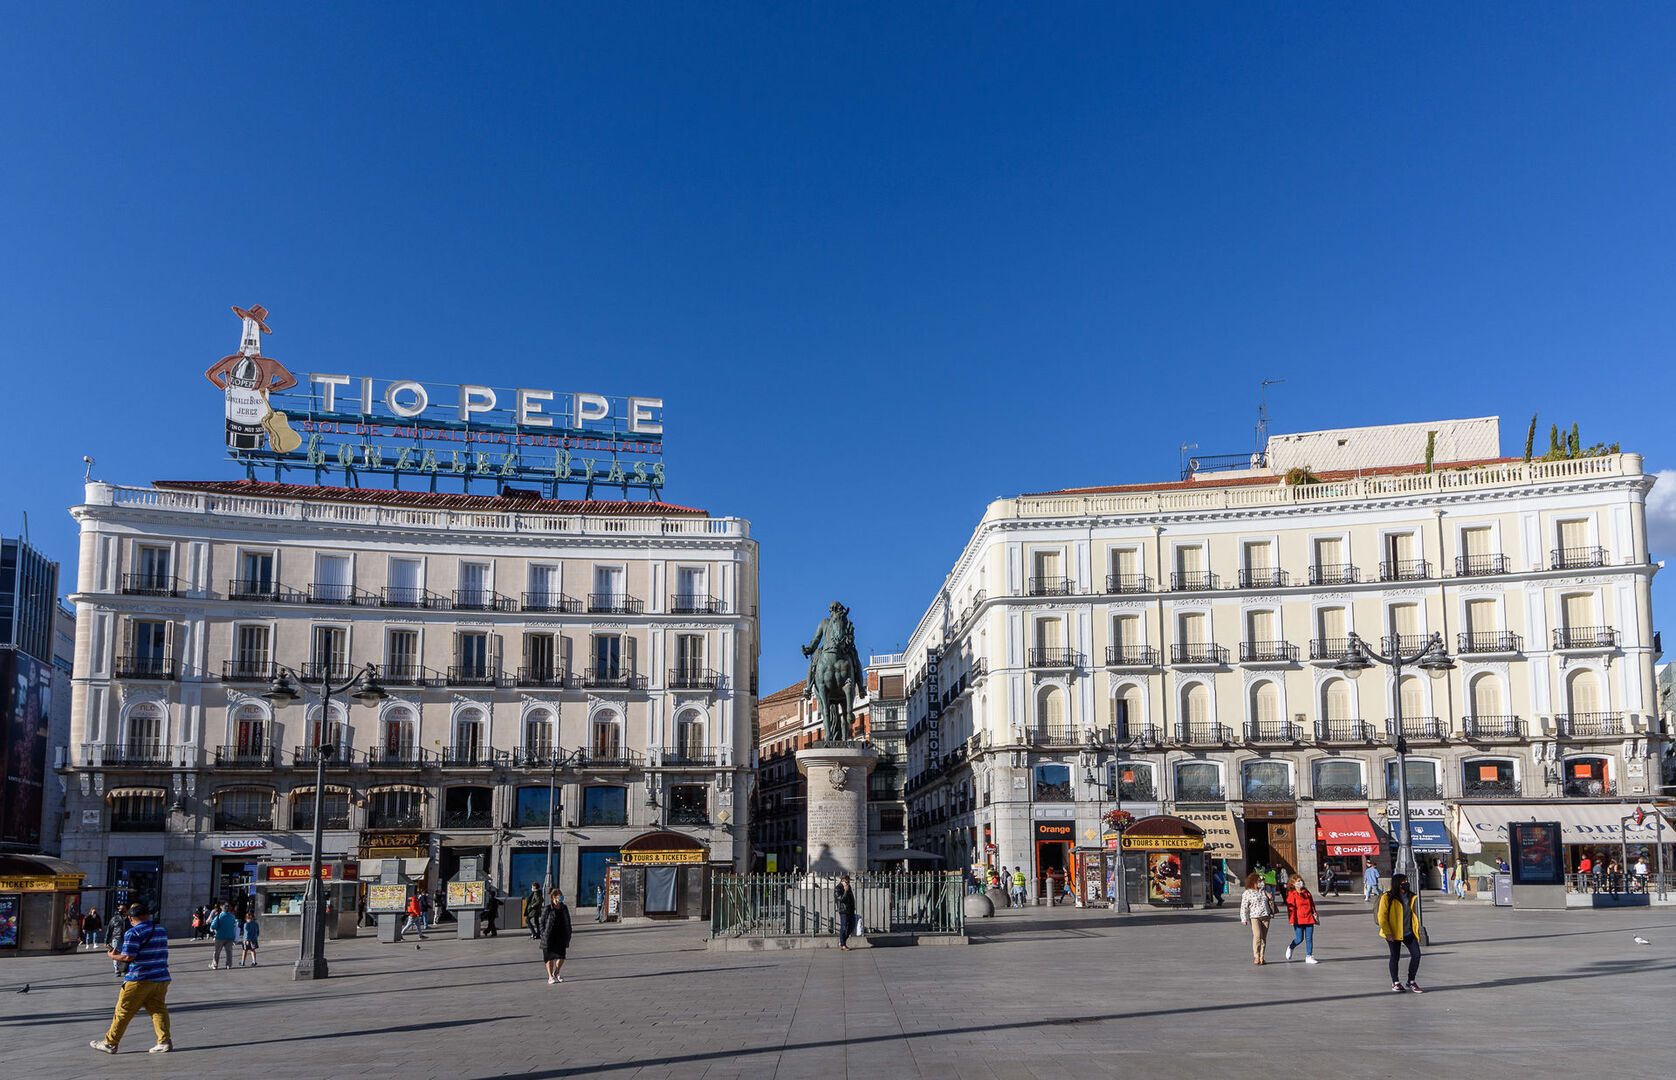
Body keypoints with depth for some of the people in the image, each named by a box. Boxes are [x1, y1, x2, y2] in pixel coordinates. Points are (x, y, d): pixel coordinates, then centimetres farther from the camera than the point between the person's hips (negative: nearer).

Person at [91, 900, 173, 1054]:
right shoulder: (162, 931, 11)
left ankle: (110, 1043, 15)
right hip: (161, 978, 6)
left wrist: (113, 956, 1)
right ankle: (165, 1041, -2)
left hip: (139, 980, -6)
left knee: (123, 1012, 6)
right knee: (158, 1010, 8)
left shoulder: (133, 933, -11)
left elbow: (128, 956, -18)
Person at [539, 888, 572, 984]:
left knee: (561, 957, 0)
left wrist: (568, 936, 10)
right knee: (550, 957, 5)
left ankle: (556, 973, 25)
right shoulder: (547, 909, -7)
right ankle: (550, 977, 17)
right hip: (549, 937, -4)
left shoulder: (564, 908, 7)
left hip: (561, 937, 4)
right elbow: (542, 923, -4)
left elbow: (568, 923, 13)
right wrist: (543, 936, -9)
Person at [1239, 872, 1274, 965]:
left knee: (1264, 937, 2)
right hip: (1254, 917, -5)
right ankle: (1256, 957, -15)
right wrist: (1244, 919, -10)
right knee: (1257, 935, -19)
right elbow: (1244, 907, -1)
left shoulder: (1263, 890, 14)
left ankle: (1261, 957, 8)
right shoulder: (1247, 893, 1)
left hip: (1266, 916, 5)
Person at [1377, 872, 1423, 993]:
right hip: (1394, 933, -5)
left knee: (1416, 954, -2)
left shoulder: (1412, 896, 7)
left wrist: (1416, 930, 17)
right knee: (1395, 956, 3)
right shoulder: (1387, 897, -10)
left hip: (1409, 932, 5)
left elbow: (1413, 914, 19)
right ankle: (1395, 982, 20)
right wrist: (1387, 932, -16)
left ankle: (1411, 982, 13)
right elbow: (1382, 916, -10)